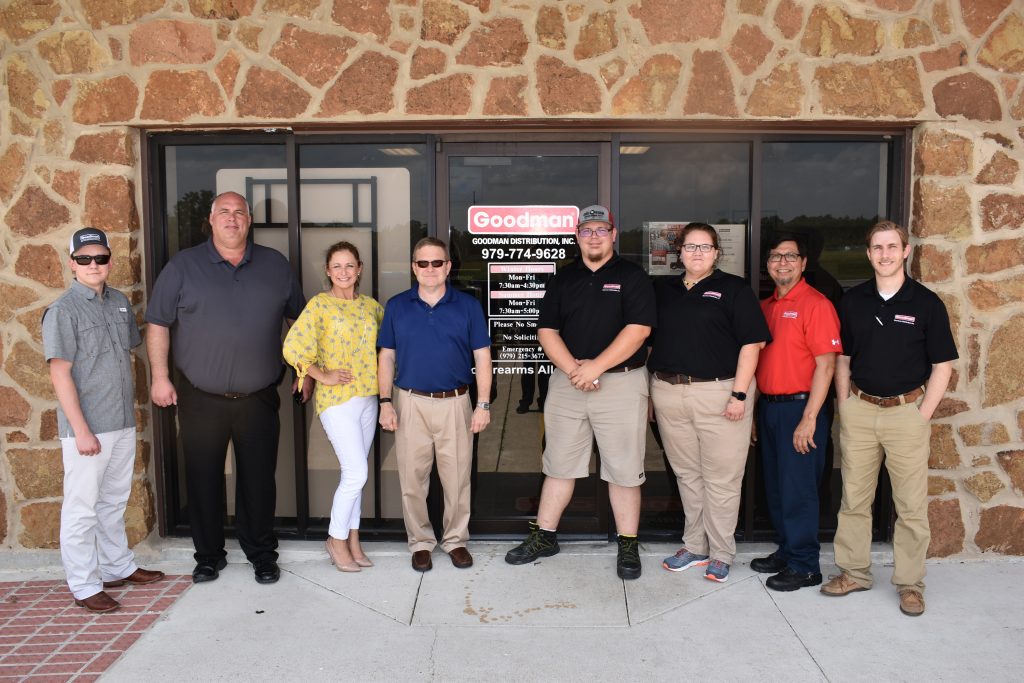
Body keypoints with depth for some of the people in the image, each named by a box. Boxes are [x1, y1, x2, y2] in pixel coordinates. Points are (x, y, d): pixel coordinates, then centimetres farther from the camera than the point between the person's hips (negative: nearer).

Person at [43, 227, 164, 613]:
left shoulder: (120, 302, 8)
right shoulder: (63, 310, -11)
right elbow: (60, 373, -14)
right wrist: (81, 430, -17)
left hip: (122, 423, 6)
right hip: (86, 427, -6)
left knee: (115, 501, 19)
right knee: (82, 508, 4)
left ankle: (118, 567, 33)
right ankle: (84, 586, 15)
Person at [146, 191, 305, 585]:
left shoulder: (275, 265, 6)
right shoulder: (183, 265, 1)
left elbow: (300, 317, 14)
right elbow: (158, 323, 2)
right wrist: (159, 376, -4)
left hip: (259, 398, 1)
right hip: (201, 399, -1)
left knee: (259, 479, 8)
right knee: (203, 480, 9)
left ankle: (261, 555, 23)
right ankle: (208, 556, 26)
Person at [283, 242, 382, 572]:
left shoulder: (371, 305, 8)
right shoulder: (320, 304, -8)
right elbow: (292, 347, -13)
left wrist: (382, 377, 9)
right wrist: (323, 376, -12)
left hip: (368, 398, 5)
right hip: (337, 400, -5)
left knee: (355, 474, 12)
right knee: (356, 473, -7)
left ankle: (353, 540, 24)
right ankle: (336, 540, 12)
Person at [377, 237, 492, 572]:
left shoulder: (468, 305, 1)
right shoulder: (396, 306, 4)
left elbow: (482, 357, 2)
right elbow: (387, 357, 7)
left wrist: (483, 404, -3)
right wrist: (385, 402, 0)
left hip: (455, 403, -1)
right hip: (410, 403, 1)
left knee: (457, 478, 6)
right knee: (412, 479, 7)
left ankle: (456, 540, 24)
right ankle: (420, 542, 23)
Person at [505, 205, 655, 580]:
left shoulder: (632, 276, 0)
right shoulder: (563, 278, 11)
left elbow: (638, 330, -11)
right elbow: (547, 330, 5)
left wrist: (595, 367, -16)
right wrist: (572, 368, -10)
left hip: (621, 383, -3)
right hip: (567, 382, 4)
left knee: (623, 470, 2)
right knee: (559, 464, 11)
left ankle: (628, 546, 14)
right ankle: (544, 536, 23)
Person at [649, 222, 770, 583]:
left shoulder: (734, 289, 1)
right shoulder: (662, 290, 15)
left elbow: (751, 342, -5)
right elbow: (647, 339, 17)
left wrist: (739, 393, -13)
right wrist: (649, 390, 10)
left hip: (719, 393, -4)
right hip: (668, 393, 4)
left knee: (721, 478, 1)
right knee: (687, 474, 13)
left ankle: (720, 554, 14)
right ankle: (694, 546, 26)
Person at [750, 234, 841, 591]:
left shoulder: (815, 304, -10)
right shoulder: (765, 306, 13)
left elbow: (826, 365, -15)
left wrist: (809, 418, -19)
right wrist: (754, 411, 15)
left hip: (799, 407, -7)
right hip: (768, 407, 8)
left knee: (798, 489, -1)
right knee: (775, 487, 15)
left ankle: (804, 566, 11)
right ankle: (786, 551, 29)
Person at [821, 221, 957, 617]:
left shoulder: (926, 302, -3)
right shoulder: (852, 301, 5)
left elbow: (942, 366, -1)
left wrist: (922, 416, -7)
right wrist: (844, 410, 3)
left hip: (906, 410, -2)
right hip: (859, 409, 3)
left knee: (912, 506, 4)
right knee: (854, 498, 10)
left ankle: (910, 583, 18)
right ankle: (853, 572, 23)